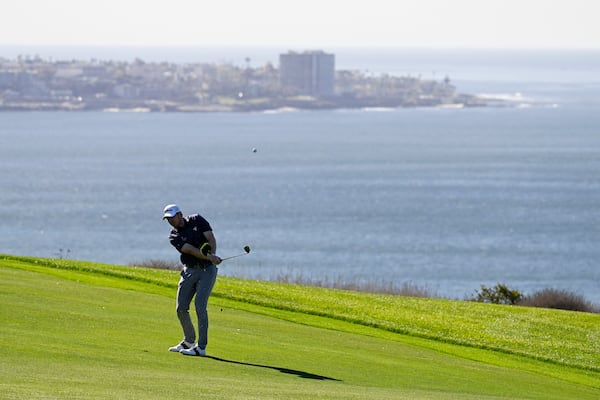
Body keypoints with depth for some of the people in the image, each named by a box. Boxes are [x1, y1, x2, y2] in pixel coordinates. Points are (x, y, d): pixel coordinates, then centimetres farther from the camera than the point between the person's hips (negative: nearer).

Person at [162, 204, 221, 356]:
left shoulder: (197, 220, -2)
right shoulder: (174, 236, -2)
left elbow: (211, 238, -10)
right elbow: (190, 249, -17)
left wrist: (213, 255, -28)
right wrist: (208, 257, -31)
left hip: (207, 269, -4)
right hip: (189, 271, 4)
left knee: (200, 305, -15)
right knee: (181, 308, 2)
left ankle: (201, 347, -15)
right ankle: (189, 341, 24)